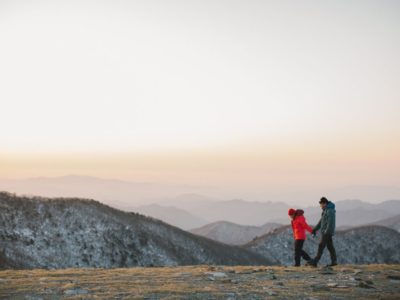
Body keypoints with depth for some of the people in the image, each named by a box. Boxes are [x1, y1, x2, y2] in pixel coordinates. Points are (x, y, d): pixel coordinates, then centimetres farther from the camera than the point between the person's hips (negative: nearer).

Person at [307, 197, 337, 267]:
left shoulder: (330, 211, -14)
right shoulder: (325, 210, 17)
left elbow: (330, 222, -21)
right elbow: (321, 221, 21)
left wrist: (326, 232, -25)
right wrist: (315, 229, 17)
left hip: (327, 232, -10)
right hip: (324, 232, 10)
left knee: (321, 246, -11)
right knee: (330, 246, 10)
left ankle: (315, 262, -13)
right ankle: (334, 261, 13)